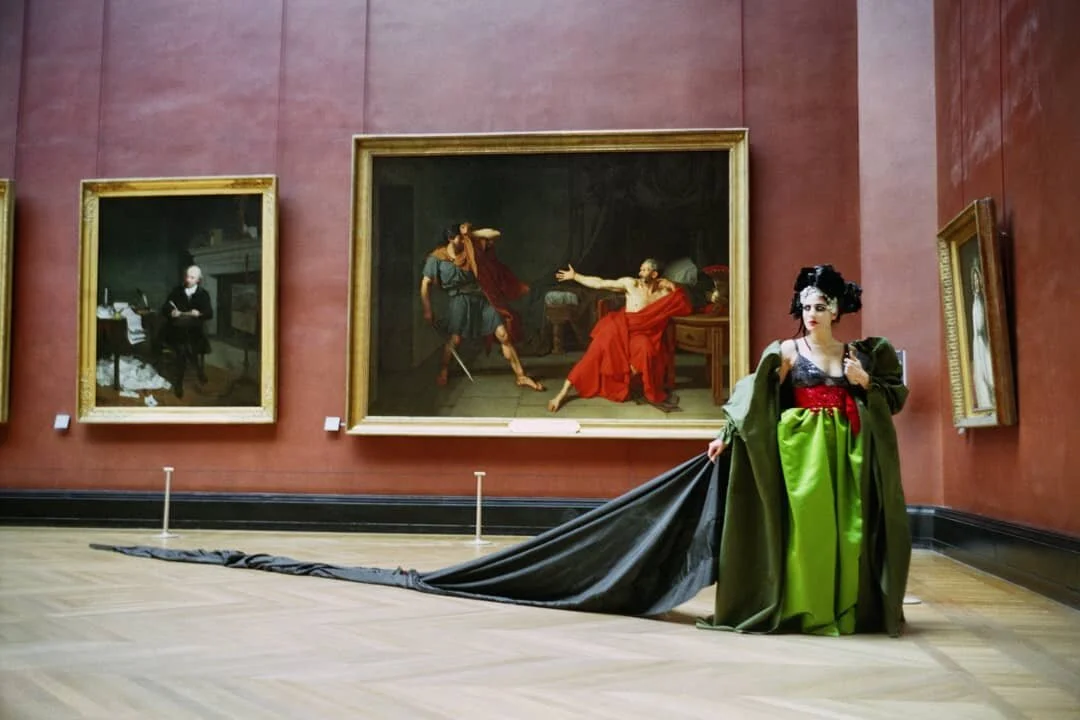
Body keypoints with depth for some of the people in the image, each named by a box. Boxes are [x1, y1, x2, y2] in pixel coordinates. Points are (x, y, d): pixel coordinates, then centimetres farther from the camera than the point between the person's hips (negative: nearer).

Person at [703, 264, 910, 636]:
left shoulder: (856, 354, 10)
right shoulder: (787, 352, 1)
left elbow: (892, 397, 11)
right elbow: (754, 398, -5)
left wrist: (865, 382, -7)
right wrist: (727, 435, -13)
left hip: (845, 449, 3)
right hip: (804, 448, -3)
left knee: (846, 526, 2)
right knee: (808, 524, -6)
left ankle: (845, 611, 11)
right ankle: (808, 612, 1)